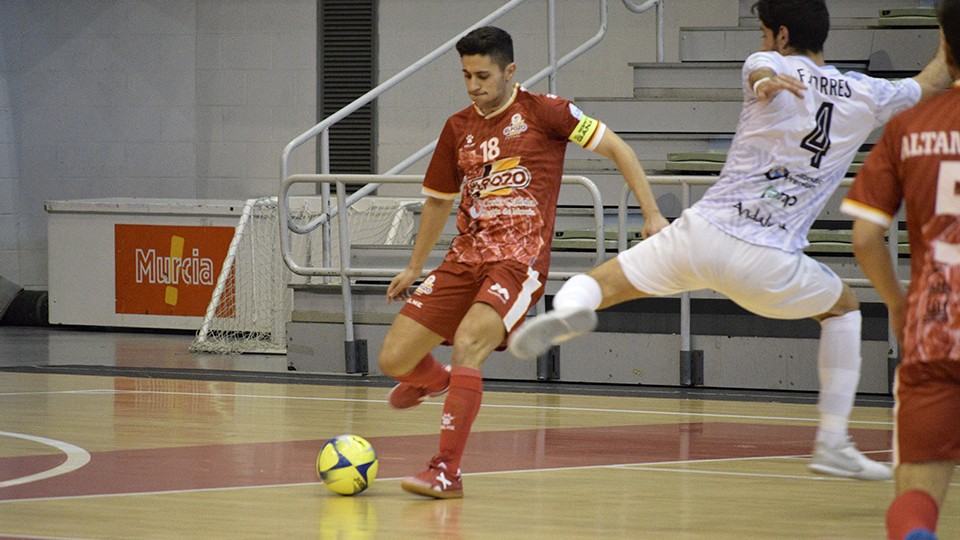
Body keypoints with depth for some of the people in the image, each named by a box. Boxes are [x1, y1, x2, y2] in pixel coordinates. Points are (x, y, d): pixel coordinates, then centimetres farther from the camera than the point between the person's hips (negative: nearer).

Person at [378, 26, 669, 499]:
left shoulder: (541, 111, -3)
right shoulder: (458, 128, 12)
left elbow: (614, 147, 0)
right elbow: (439, 198, 26)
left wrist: (652, 214, -6)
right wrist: (414, 268, 33)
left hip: (520, 260, -6)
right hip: (465, 259, 6)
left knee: (466, 344, -31)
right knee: (392, 361, 1)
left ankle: (446, 472, -29)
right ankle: (435, 380, 39)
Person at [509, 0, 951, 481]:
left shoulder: (770, 67, 8)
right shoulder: (864, 96, 13)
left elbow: (763, 70, -17)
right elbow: (930, 83, 31)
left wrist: (765, 81, -39)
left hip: (702, 232, -1)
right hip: (765, 261, 1)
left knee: (593, 286, 4)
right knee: (843, 308, 29)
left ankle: (568, 312, -35)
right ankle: (832, 444, 25)